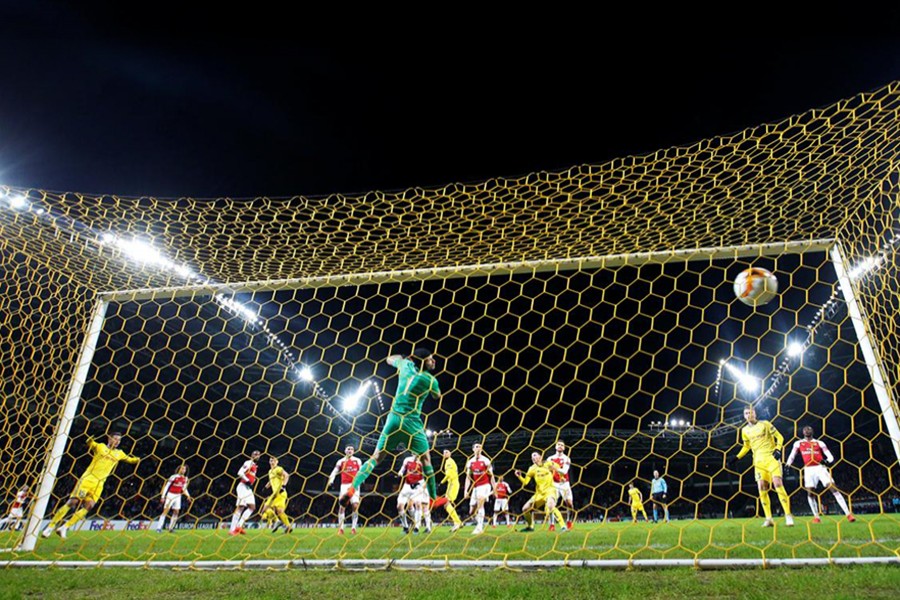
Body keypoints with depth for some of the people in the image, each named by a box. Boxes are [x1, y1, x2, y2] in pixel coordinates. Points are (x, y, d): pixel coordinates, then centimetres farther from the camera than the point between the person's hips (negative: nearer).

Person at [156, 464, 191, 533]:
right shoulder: (174, 477, -13)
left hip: (178, 496, 6)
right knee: (165, 511, -10)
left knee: (176, 512, 3)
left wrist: (188, 495, 2)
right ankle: (159, 528, -8)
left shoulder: (185, 478, 5)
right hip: (170, 495, -5)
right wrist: (163, 497, -12)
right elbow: (166, 487, -9)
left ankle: (171, 528, 13)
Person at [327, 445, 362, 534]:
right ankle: (340, 528, 0)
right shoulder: (341, 461, 11)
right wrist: (331, 480, -13)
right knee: (342, 506, -6)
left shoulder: (357, 460, 12)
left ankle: (353, 527, -5)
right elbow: (335, 471, 4)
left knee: (355, 505, -11)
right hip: (344, 485, 0)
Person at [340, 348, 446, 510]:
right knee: (426, 459, 12)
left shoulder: (406, 365, 4)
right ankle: (433, 498, 17)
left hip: (394, 417, 4)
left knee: (376, 456, 8)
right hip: (412, 422, -4)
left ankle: (352, 488, -8)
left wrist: (407, 357, 38)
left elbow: (390, 359, 25)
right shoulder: (430, 379, -6)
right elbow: (438, 396, 16)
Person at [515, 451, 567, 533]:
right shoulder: (532, 469, 5)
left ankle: (563, 527, -30)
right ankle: (530, 527, 27)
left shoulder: (548, 464, -4)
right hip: (539, 493, 5)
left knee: (550, 506, -35)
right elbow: (525, 482, 1)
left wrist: (555, 468, -17)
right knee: (525, 509, 2)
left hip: (550, 490, -5)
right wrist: (519, 476, -18)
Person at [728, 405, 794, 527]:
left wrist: (778, 450, -16)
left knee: (778, 484, -16)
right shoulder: (745, 430, 11)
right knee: (762, 488, -5)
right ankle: (768, 519, -1)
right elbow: (746, 446, 23)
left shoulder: (765, 424, 0)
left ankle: (788, 516, -10)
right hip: (759, 461, 4)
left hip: (772, 457, -3)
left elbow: (779, 437, 2)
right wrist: (736, 458, 13)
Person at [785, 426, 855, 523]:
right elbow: (792, 456, 14)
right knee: (810, 493, -4)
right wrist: (787, 465, -4)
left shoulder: (819, 442, 11)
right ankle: (816, 517, 7)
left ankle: (848, 514, -9)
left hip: (820, 467, -1)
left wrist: (827, 460, -17)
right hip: (808, 469, 1)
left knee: (834, 489, -10)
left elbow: (830, 456, 6)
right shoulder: (798, 443, 14)